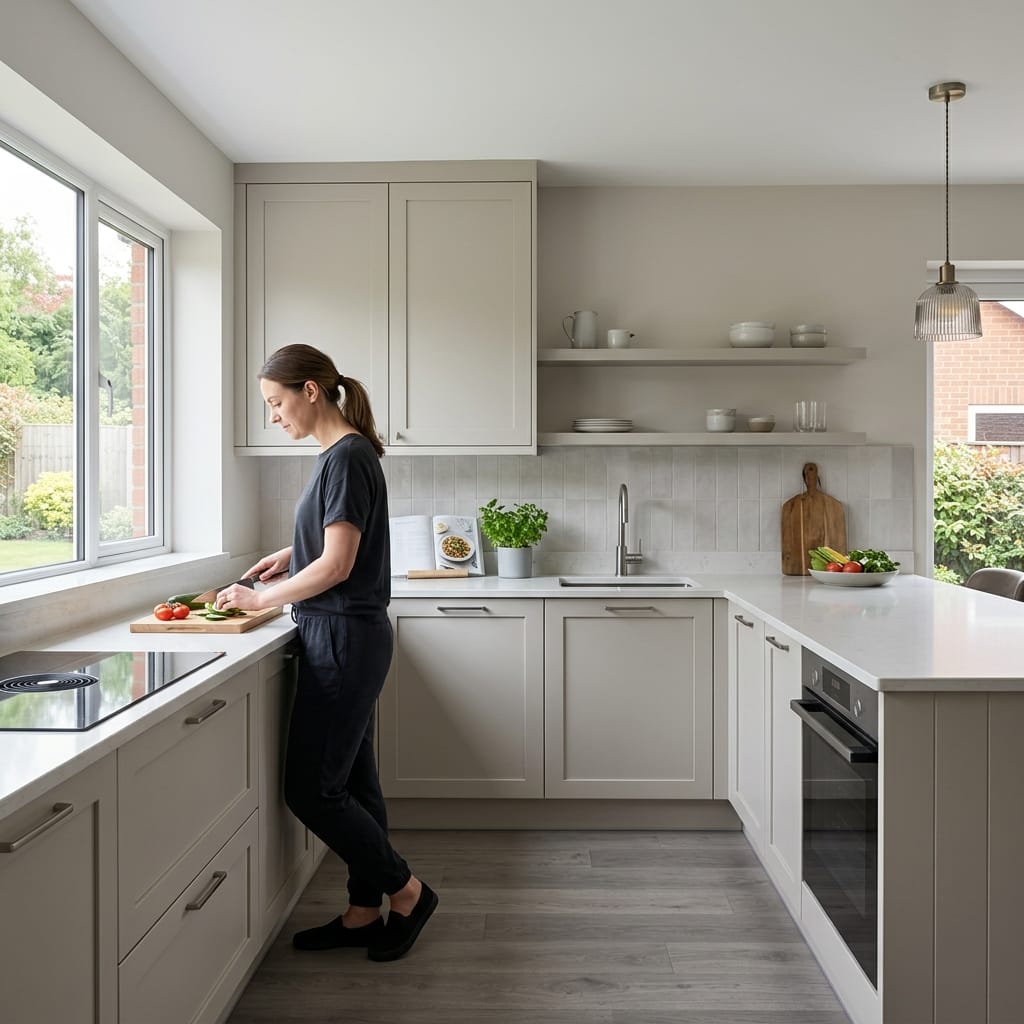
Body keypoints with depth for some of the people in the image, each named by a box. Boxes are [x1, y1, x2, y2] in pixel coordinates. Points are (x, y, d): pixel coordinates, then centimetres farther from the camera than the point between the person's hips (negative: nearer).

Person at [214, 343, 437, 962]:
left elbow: (336, 565, -20)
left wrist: (261, 599, -10)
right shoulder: (345, 454, 12)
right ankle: (365, 913, 26)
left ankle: (407, 890, 15)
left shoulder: (347, 457, -17)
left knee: (311, 789, 0)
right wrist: (290, 555, 13)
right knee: (352, 781, 14)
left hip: (345, 638, -10)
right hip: (348, 638, 10)